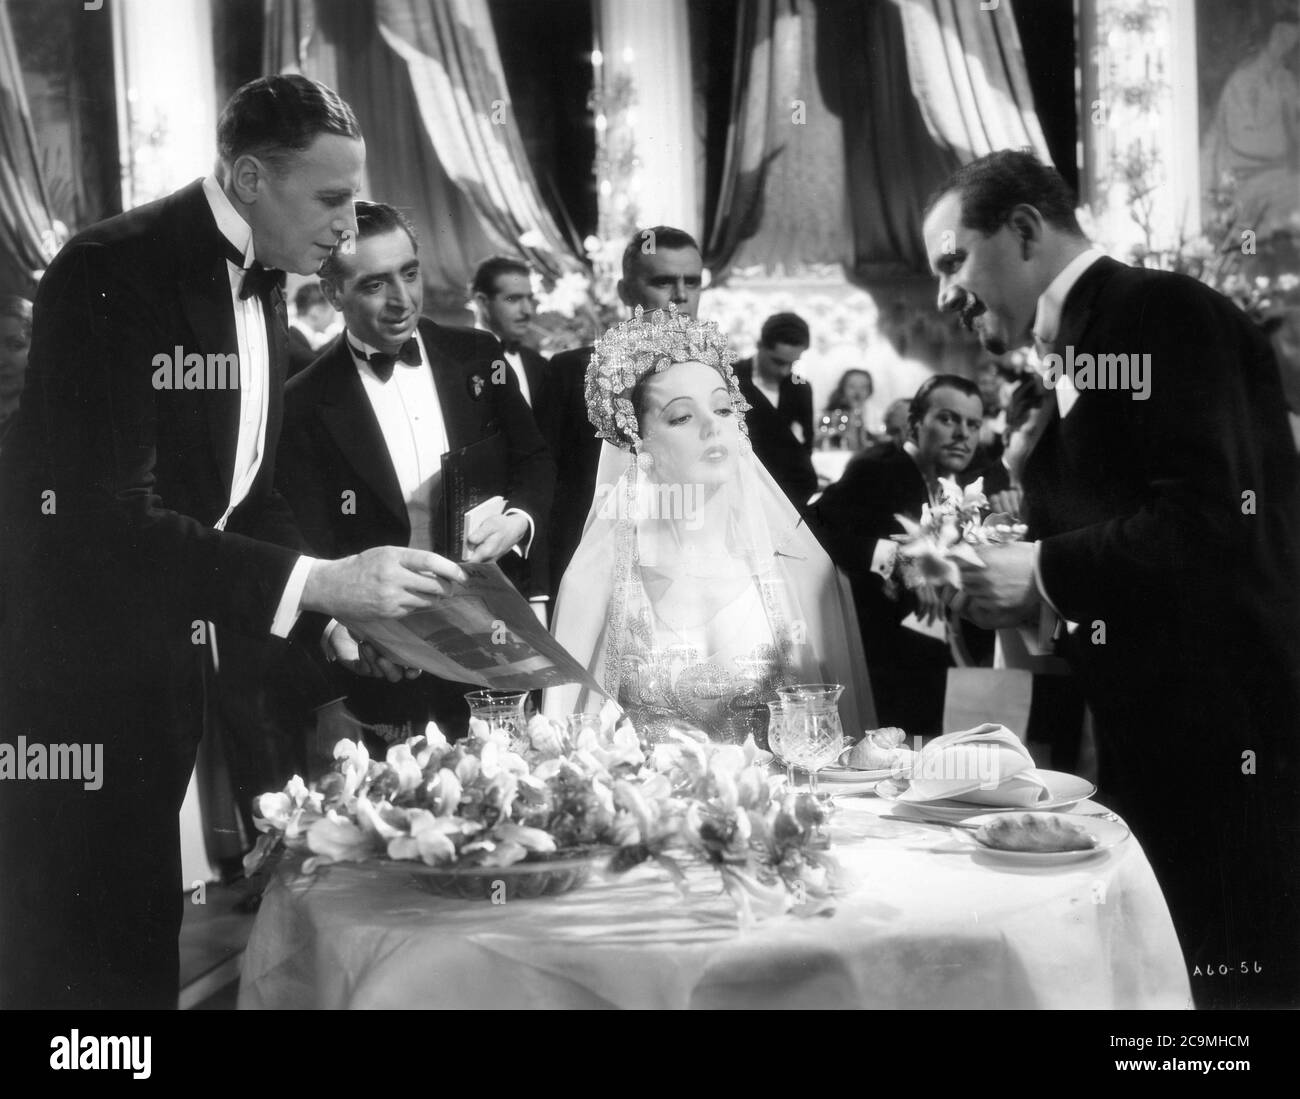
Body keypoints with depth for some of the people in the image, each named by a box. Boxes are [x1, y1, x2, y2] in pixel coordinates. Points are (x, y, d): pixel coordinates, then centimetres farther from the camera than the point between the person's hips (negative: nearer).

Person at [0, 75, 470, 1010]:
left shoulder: (260, 288, 7)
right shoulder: (113, 272, -20)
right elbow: (105, 515, -28)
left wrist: (347, 611, 1)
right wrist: (316, 584, -30)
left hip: (164, 666, 8)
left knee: (143, 944, 17)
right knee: (77, 965, 1)